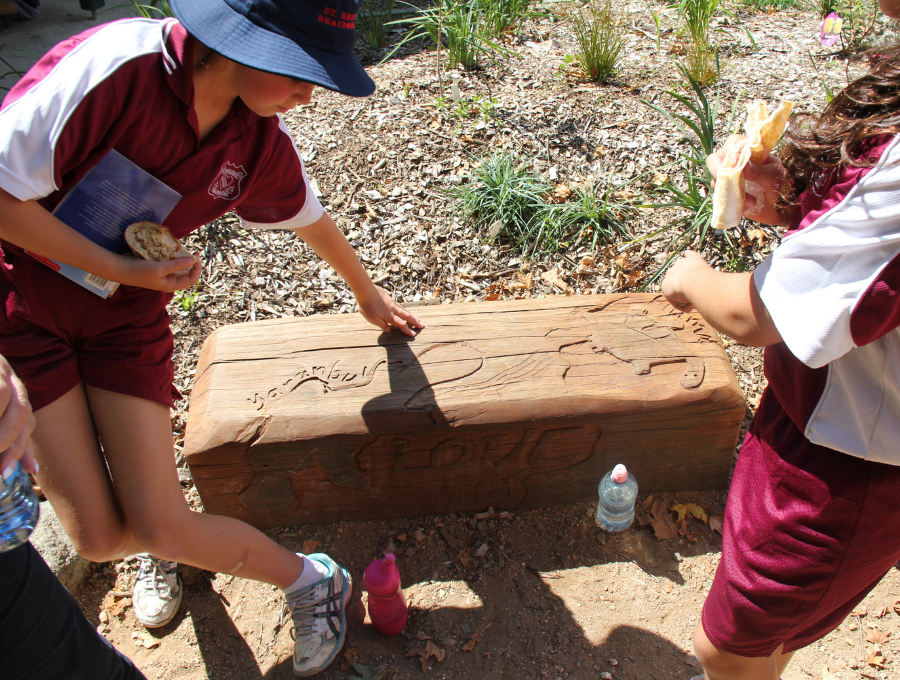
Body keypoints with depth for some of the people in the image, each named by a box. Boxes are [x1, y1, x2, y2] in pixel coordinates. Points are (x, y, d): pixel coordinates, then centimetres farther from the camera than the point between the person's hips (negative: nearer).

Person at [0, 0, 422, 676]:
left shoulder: (262, 138, -9)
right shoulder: (117, 63, -27)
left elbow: (310, 218, 11)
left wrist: (368, 293, 25)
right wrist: (125, 270, -22)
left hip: (128, 317, 2)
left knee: (160, 527, -7)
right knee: (100, 537, -4)